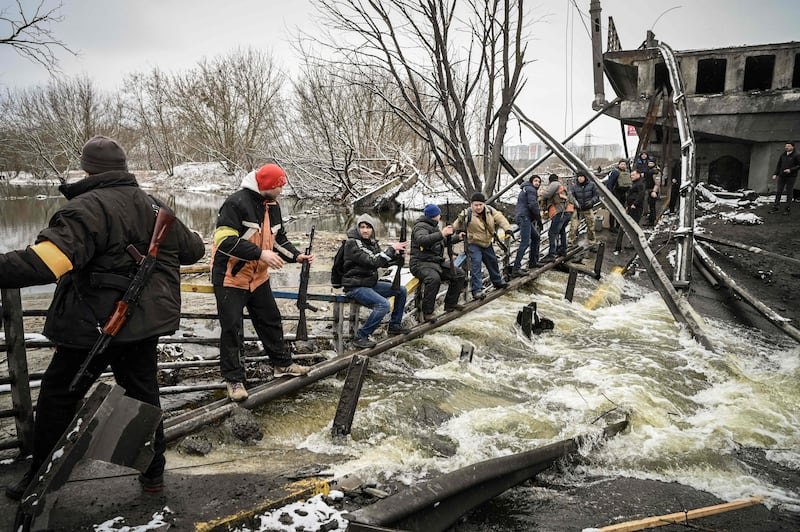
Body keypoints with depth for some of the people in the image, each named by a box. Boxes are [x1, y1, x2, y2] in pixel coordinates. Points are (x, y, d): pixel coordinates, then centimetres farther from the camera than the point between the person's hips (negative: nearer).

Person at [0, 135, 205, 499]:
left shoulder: (88, 207, -15)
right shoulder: (155, 208, 8)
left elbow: (46, 259, -31)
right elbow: (191, 249, 21)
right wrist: (195, 239, 44)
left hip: (94, 325, -6)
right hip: (146, 324, 6)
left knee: (58, 397, 11)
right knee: (143, 393, 16)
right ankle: (153, 472, 25)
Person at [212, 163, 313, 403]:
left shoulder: (272, 206, 5)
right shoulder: (236, 203, -21)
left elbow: (279, 238, 14)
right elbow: (225, 241, -27)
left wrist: (296, 256, -3)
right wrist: (260, 254, -29)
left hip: (258, 277, 8)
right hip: (230, 278, -8)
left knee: (271, 321, 16)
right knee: (231, 329, 0)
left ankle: (282, 364, 32)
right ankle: (234, 379, 13)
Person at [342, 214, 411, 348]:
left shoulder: (372, 243, 9)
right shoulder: (352, 243, -17)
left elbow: (384, 262, 12)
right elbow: (372, 262, -26)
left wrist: (397, 253, -6)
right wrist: (392, 248, -20)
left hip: (370, 283, 9)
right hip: (355, 287, -9)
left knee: (401, 290, 10)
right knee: (383, 305, -28)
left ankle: (394, 325, 22)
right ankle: (361, 336, -17)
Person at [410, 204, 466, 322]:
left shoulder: (434, 227, 19)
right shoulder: (421, 227, -13)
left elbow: (444, 241, 34)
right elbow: (421, 240, -36)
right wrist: (441, 234, -41)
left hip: (437, 262, 10)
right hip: (421, 263, -9)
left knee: (459, 274, 1)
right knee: (434, 278, -38)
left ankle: (450, 304, 11)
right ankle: (427, 312, -28)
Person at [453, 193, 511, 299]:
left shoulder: (490, 211, -6)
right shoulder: (467, 214, -20)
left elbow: (500, 219, -8)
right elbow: (457, 227, -22)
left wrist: (507, 229, -23)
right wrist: (460, 220, -43)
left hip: (487, 243, 6)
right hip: (473, 244, -6)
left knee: (492, 261, 21)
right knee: (476, 264, -18)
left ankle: (497, 282, 43)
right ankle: (476, 289, -15)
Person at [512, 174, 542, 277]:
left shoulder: (525, 189, 26)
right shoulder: (531, 190, -6)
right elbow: (533, 205, -17)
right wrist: (539, 219, -9)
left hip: (523, 217, 11)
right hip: (524, 217, -11)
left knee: (536, 238, 22)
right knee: (525, 243, -16)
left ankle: (533, 262, 28)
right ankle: (516, 269, -23)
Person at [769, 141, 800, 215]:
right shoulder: (783, 155, 8)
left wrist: (791, 170, -19)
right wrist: (775, 174, 5)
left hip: (791, 177, -4)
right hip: (782, 176, 4)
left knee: (789, 193, 1)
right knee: (778, 192, 4)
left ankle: (788, 209, 7)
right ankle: (776, 207, 11)